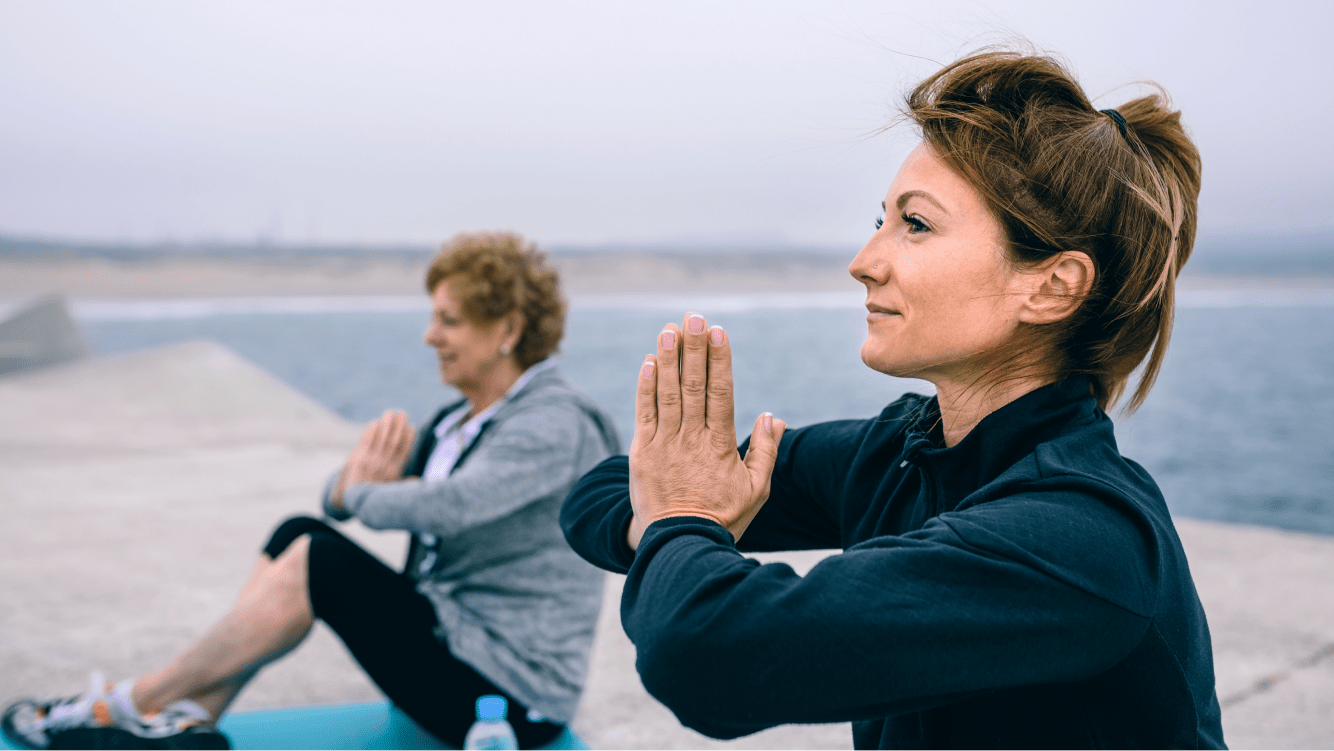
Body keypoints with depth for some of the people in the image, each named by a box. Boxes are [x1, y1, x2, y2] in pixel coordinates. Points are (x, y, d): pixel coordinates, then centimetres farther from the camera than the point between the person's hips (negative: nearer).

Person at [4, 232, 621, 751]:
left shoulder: (556, 424, -17)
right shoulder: (458, 420, 12)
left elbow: (447, 506, -32)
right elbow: (340, 497, 9)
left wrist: (363, 494, -11)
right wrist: (359, 478, -16)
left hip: (513, 695, -8)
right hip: (452, 641, 9)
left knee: (321, 564, -20)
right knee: (299, 533, -2)